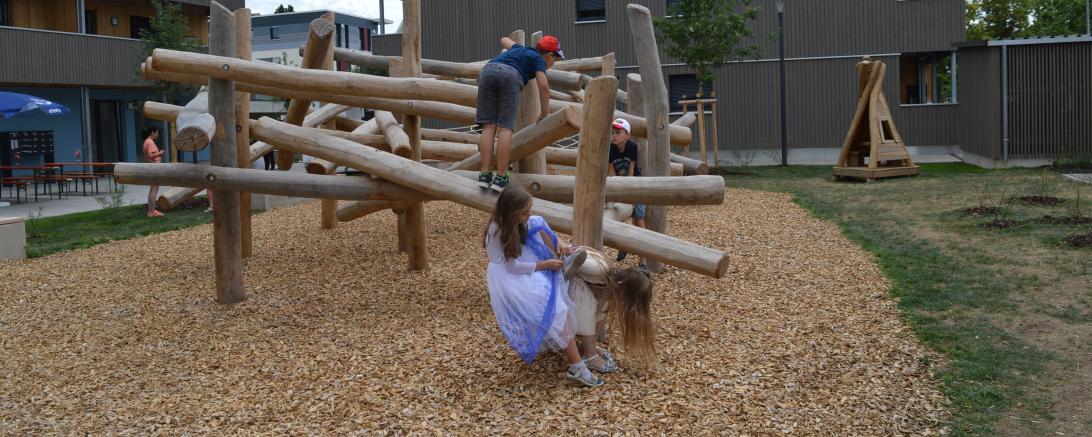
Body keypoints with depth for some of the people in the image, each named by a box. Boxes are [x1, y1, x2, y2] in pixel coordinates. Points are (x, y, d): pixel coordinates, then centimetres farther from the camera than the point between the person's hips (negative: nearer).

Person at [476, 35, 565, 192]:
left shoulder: (521, 49, 37)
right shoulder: (538, 59, 20)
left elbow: (504, 40, 59)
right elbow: (543, 85, 2)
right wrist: (544, 112, 11)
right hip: (510, 75, -5)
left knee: (489, 126, 1)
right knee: (505, 128, -5)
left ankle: (485, 174, -7)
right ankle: (500, 178, -10)